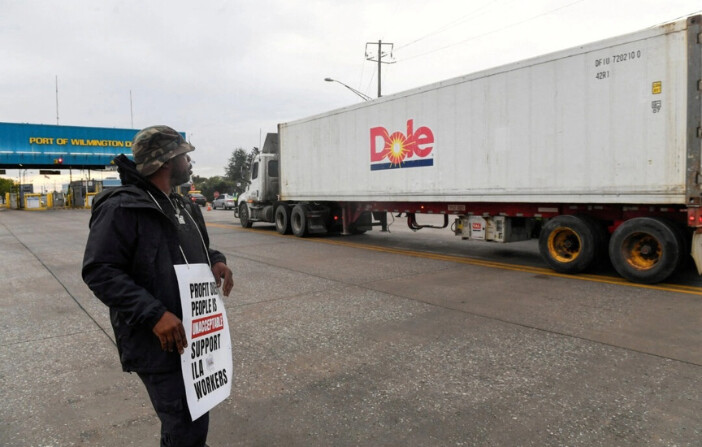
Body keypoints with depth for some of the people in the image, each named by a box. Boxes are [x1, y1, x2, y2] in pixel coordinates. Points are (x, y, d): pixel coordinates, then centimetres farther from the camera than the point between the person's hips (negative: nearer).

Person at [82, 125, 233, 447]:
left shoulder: (183, 208, 13)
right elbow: (99, 272, -20)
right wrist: (154, 314, -28)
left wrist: (216, 260, 1)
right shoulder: (121, 207, -15)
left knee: (194, 420, 21)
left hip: (194, 335, 9)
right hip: (159, 344, -9)